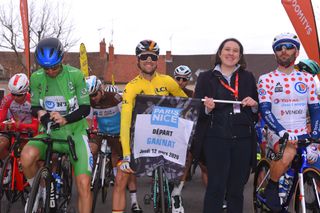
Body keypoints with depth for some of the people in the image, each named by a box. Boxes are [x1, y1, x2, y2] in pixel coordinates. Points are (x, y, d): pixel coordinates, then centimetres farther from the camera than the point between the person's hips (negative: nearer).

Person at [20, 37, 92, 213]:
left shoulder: (75, 75, -10)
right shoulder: (36, 78, -2)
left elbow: (85, 108, -8)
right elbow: (34, 107, 8)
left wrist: (65, 119, -25)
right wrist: (39, 112, -17)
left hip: (75, 133, -2)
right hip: (49, 134, 2)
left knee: (83, 183, -18)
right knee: (27, 156, -30)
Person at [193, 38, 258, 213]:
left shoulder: (248, 77, 13)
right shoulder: (206, 77, 6)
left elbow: (258, 112, 15)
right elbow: (197, 111, 3)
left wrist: (254, 104, -6)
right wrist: (207, 108, -17)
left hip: (243, 139, 3)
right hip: (216, 139, -2)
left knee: (236, 189, 9)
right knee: (216, 187, -6)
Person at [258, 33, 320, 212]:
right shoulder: (267, 79, 0)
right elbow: (265, 110, -9)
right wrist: (282, 132, -25)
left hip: (302, 134, 3)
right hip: (278, 133, -3)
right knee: (288, 155, -34)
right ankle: (271, 189, -9)